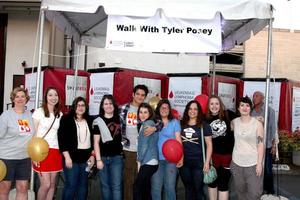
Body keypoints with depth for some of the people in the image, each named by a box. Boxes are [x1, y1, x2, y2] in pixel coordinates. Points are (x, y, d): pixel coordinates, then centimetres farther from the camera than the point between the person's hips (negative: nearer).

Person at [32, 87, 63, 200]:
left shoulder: (60, 114, 10)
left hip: (55, 151, 5)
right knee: (45, 184, -8)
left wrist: (62, 152, 7)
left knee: (52, 184, 8)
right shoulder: (39, 112, -3)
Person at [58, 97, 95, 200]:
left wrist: (92, 155, 5)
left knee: (83, 185, 10)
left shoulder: (90, 120, 9)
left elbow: (93, 139, 13)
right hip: (72, 157, -4)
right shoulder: (66, 119, -3)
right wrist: (67, 157, -15)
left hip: (86, 158, 4)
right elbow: (62, 139, -9)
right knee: (71, 185, -2)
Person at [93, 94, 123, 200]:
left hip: (117, 157, 1)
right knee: (105, 185, 8)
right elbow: (96, 142, -1)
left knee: (117, 186, -2)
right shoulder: (98, 121, 0)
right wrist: (98, 159, -6)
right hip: (103, 157, -1)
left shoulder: (120, 119, 6)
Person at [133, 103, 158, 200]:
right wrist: (140, 161, 7)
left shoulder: (148, 123, -11)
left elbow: (145, 144, -14)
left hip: (148, 162, -9)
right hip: (148, 162, 9)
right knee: (145, 188, 12)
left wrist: (139, 161, -9)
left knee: (137, 186, -8)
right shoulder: (143, 124, 18)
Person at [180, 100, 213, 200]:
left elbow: (209, 144, -3)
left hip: (198, 163, -3)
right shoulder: (181, 124, 5)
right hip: (184, 162, 3)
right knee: (188, 189, 15)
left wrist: (207, 162, -9)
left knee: (198, 189, 5)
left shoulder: (204, 125, -3)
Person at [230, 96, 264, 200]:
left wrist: (259, 163, -10)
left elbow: (260, 144, -6)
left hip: (253, 163, -2)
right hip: (236, 163, 3)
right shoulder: (234, 122, 1)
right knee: (240, 191, 13)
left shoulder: (257, 123, -6)